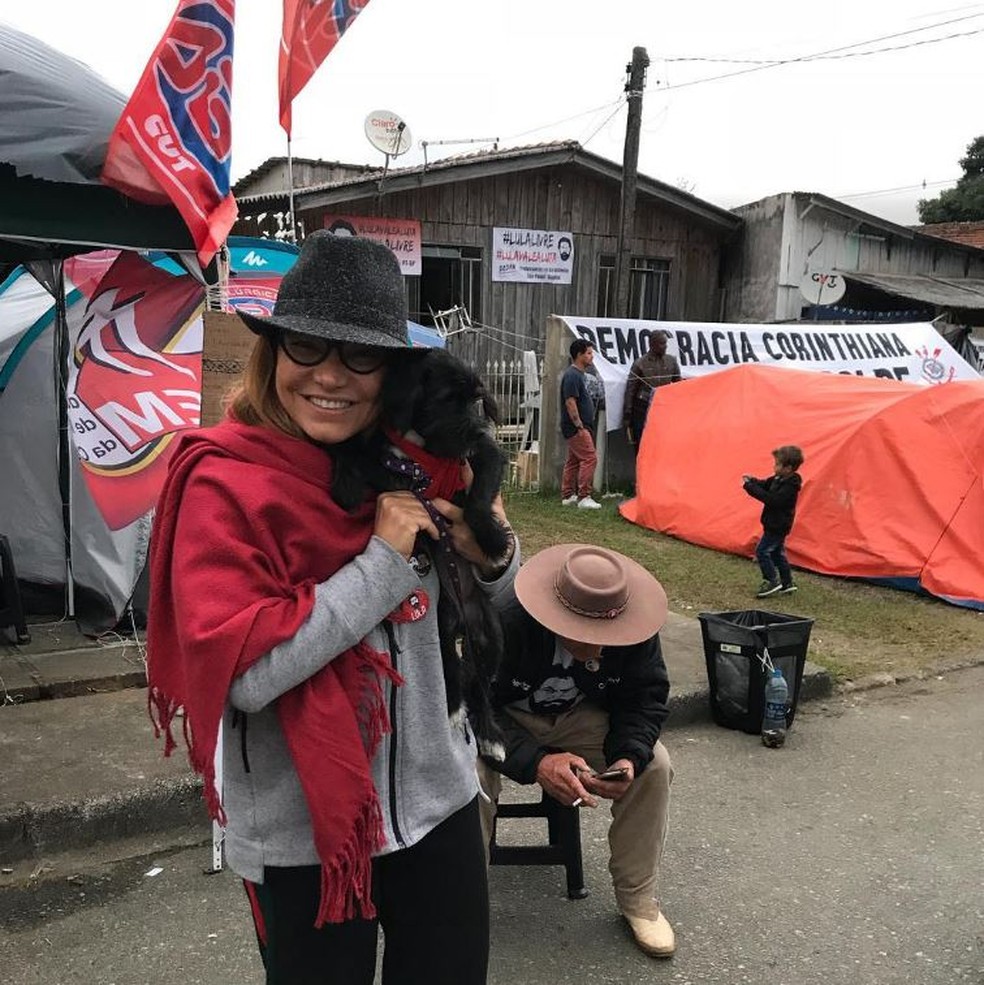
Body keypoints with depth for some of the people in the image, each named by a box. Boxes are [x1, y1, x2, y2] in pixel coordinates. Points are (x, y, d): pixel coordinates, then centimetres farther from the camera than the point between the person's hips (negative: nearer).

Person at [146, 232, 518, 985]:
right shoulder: (224, 484, -16)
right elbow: (239, 675, -25)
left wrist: (490, 555, -11)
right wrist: (385, 560, -24)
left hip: (436, 798, 5)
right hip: (303, 830, -4)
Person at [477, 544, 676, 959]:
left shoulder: (634, 631, -23)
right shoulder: (506, 621, -35)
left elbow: (645, 699, -10)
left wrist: (628, 757, -31)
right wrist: (535, 761, -44)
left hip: (581, 718, 3)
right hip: (507, 718, -3)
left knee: (654, 764, -19)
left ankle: (638, 899, 1)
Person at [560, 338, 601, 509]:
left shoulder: (578, 374, 17)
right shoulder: (572, 375, -15)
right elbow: (570, 402, -21)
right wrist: (579, 426, -21)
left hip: (577, 427, 11)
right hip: (576, 427, -11)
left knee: (573, 460, 13)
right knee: (589, 458, -13)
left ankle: (567, 496, 19)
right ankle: (584, 497, -13)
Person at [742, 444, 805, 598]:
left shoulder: (790, 486, -26)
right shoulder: (779, 479, 4)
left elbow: (772, 500, -33)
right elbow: (765, 484, 15)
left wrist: (751, 487, -32)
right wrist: (752, 481, -6)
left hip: (778, 526, -10)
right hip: (776, 525, 10)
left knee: (762, 551, -7)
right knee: (777, 553, 18)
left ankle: (772, 581, 2)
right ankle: (787, 583, 28)